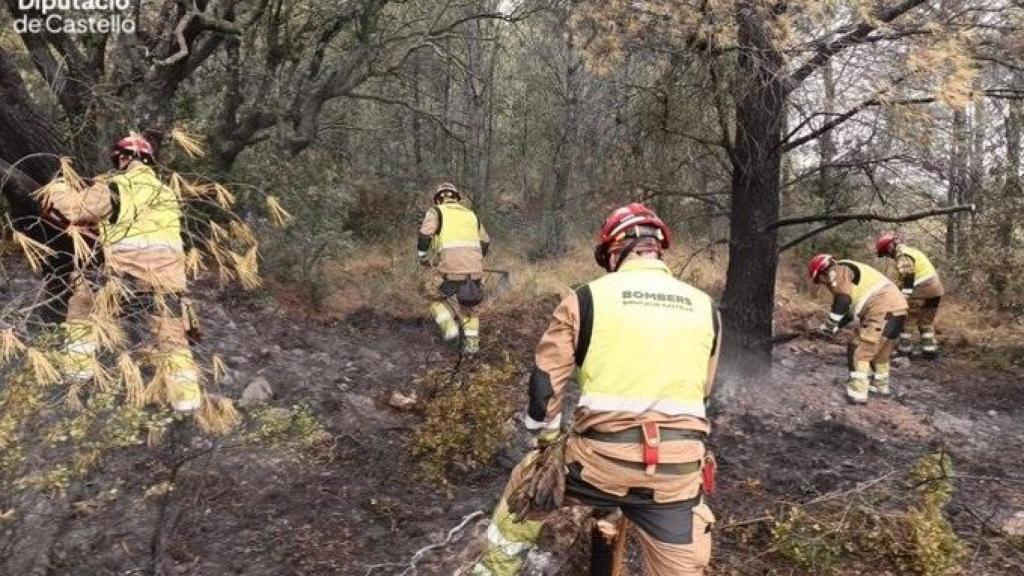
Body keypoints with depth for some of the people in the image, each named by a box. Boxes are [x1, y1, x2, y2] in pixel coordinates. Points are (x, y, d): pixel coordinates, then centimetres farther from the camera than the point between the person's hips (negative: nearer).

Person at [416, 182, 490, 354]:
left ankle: (450, 328, 4)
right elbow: (485, 243, 30)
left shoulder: (436, 212, 11)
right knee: (468, 302, 25)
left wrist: (423, 260, 15)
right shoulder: (471, 214, 25)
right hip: (474, 269, 4)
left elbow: (424, 238, -1)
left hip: (449, 267, -4)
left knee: (434, 296, 21)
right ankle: (472, 342, 14)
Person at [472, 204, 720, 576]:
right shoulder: (705, 307, 9)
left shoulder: (588, 298, 0)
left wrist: (549, 440, 18)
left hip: (602, 456, -1)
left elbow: (544, 382, 1)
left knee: (528, 485, 27)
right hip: (679, 469, 2)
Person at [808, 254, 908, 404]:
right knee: (880, 351, 25)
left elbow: (842, 301, -16)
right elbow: (851, 308, 30)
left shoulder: (837, 270, -2)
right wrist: (835, 327, 24)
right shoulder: (848, 271, 29)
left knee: (859, 352, -4)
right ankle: (880, 386, 40)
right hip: (896, 308, 10)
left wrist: (829, 324, -7)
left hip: (883, 312, -10)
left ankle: (857, 393, -5)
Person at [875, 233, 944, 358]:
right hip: (935, 289, 10)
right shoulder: (911, 251, 20)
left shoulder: (902, 255, -12)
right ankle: (930, 349, 22)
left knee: (905, 320, -1)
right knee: (926, 322, 20)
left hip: (922, 291, -10)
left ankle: (904, 350, 1)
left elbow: (908, 278, -19)